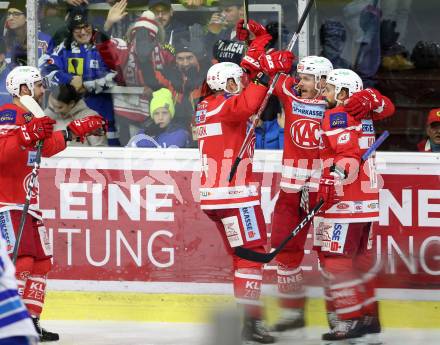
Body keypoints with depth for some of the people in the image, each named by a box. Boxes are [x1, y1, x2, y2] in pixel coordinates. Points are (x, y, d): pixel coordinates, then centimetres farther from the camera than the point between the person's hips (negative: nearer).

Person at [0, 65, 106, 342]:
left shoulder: (28, 117, 18)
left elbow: (47, 146, 32)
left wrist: (80, 129, 30)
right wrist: (27, 135, -39)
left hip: (27, 200, 11)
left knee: (41, 262, 13)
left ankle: (30, 320, 19)